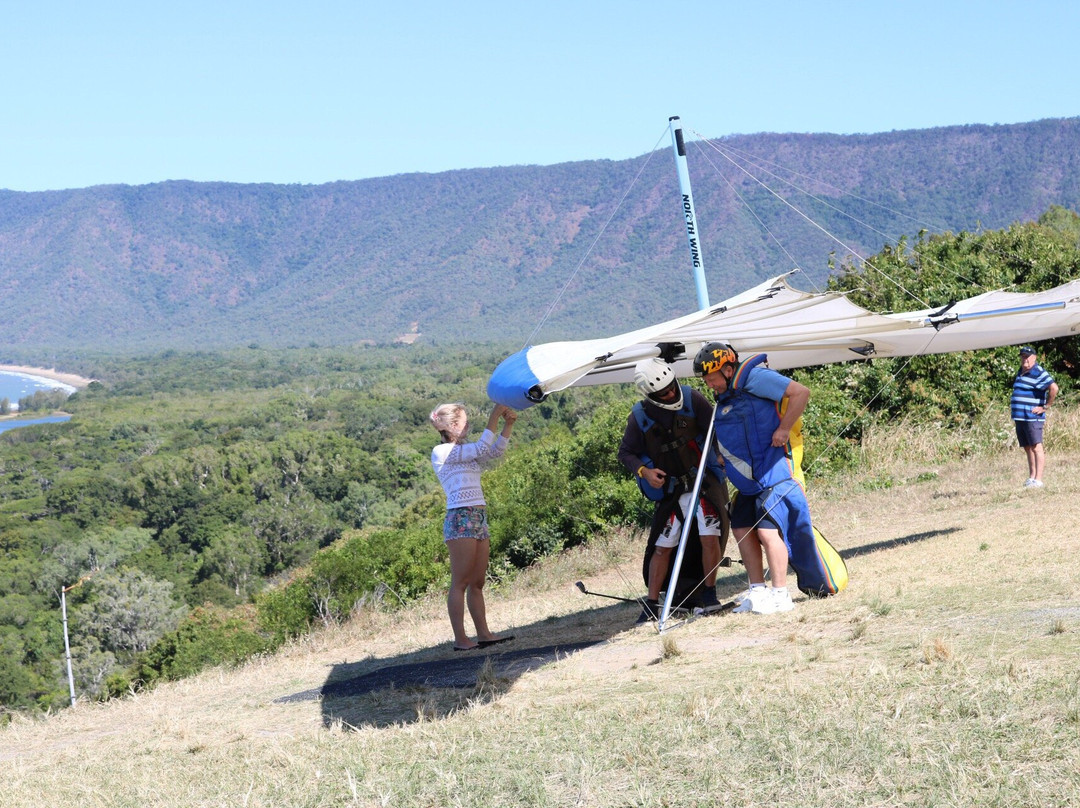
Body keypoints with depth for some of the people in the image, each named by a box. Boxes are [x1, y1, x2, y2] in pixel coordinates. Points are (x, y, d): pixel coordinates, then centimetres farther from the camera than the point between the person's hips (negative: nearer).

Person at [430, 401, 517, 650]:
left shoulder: (465, 452, 20)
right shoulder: (441, 452, -5)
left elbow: (495, 452, 15)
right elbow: (481, 448, -13)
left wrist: (508, 424, 4)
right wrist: (494, 418, -11)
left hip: (479, 519, 9)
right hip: (460, 520, -9)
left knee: (477, 583, 8)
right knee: (460, 583, -8)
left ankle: (483, 634, 9)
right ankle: (460, 639, -8)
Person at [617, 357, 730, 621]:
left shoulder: (692, 400, -10)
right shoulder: (639, 417, -7)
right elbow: (625, 453, 2)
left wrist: (721, 457, -17)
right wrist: (644, 471, -15)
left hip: (704, 480, -1)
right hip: (670, 489, 1)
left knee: (710, 537, -14)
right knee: (662, 547, 3)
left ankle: (709, 594, 5)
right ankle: (651, 605, 12)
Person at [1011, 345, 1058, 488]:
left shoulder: (1038, 373, -11)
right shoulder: (1021, 372, 18)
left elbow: (1054, 388, -23)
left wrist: (1046, 407, -18)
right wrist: (1012, 402, 22)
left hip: (1032, 417, -9)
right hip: (1019, 417, 9)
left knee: (1036, 447, -9)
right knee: (1028, 449, 13)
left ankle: (1038, 480, -11)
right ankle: (1031, 477, 19)